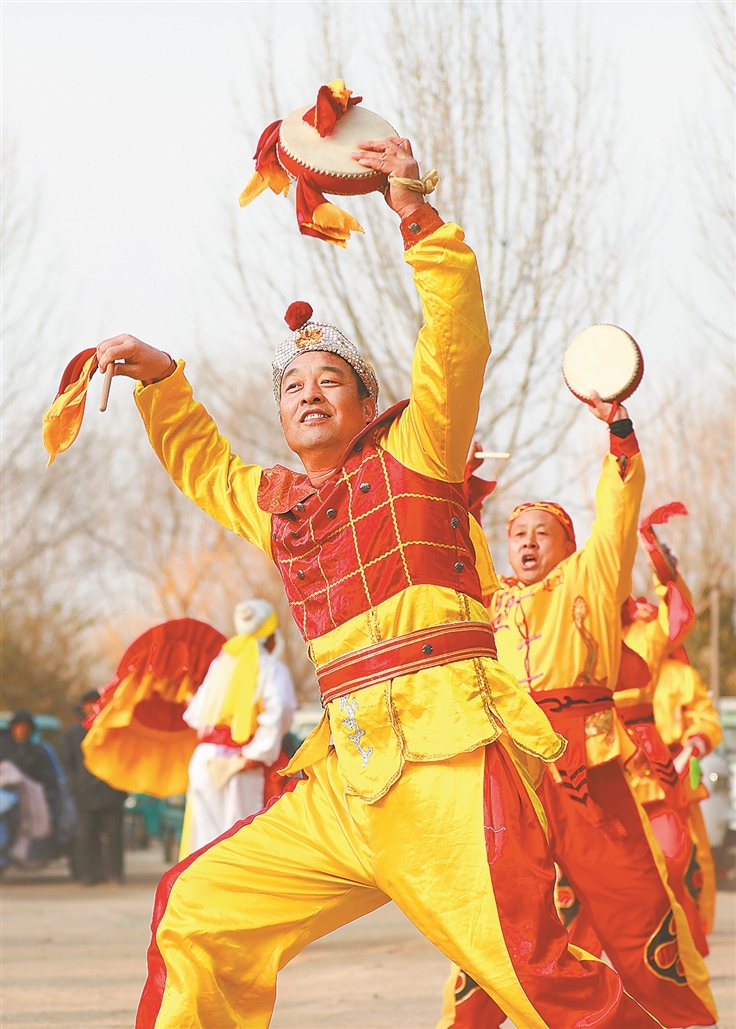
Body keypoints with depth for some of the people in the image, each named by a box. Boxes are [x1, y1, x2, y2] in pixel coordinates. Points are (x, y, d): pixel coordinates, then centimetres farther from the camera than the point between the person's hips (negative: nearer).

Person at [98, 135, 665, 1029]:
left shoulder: (411, 451, 8)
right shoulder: (277, 504, 24)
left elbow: (456, 345, -5)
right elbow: (199, 462, 41)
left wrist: (417, 217, -11)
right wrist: (159, 380, 26)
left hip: (447, 748, -7)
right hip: (350, 772, 7)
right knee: (195, 909, 9)